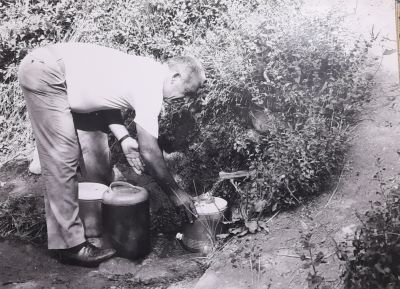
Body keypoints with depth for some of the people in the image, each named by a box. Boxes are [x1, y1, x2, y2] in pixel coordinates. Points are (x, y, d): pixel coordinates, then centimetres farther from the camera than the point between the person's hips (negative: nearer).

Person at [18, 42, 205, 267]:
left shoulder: (145, 71, 5)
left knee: (96, 150, 10)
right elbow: (149, 152, -21)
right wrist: (176, 193, -9)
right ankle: (70, 244, -4)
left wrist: (123, 138, -4)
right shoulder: (152, 87, -22)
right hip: (44, 72, -10)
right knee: (62, 160, -12)